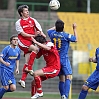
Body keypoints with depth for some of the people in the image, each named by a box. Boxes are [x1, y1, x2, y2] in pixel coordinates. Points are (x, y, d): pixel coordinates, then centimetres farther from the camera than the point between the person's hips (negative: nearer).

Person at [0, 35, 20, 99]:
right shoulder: (7, 48, -11)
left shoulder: (18, 49, 8)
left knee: (13, 88, -4)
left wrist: (17, 68, 9)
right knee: (6, 87, -14)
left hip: (11, 71, 6)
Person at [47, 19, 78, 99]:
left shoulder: (53, 34, 0)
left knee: (61, 79, 12)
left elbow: (48, 30, 24)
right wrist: (74, 29, 8)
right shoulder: (66, 35, -14)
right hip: (64, 59, -6)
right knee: (68, 77, -11)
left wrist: (56, 27, 29)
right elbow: (76, 39, 1)